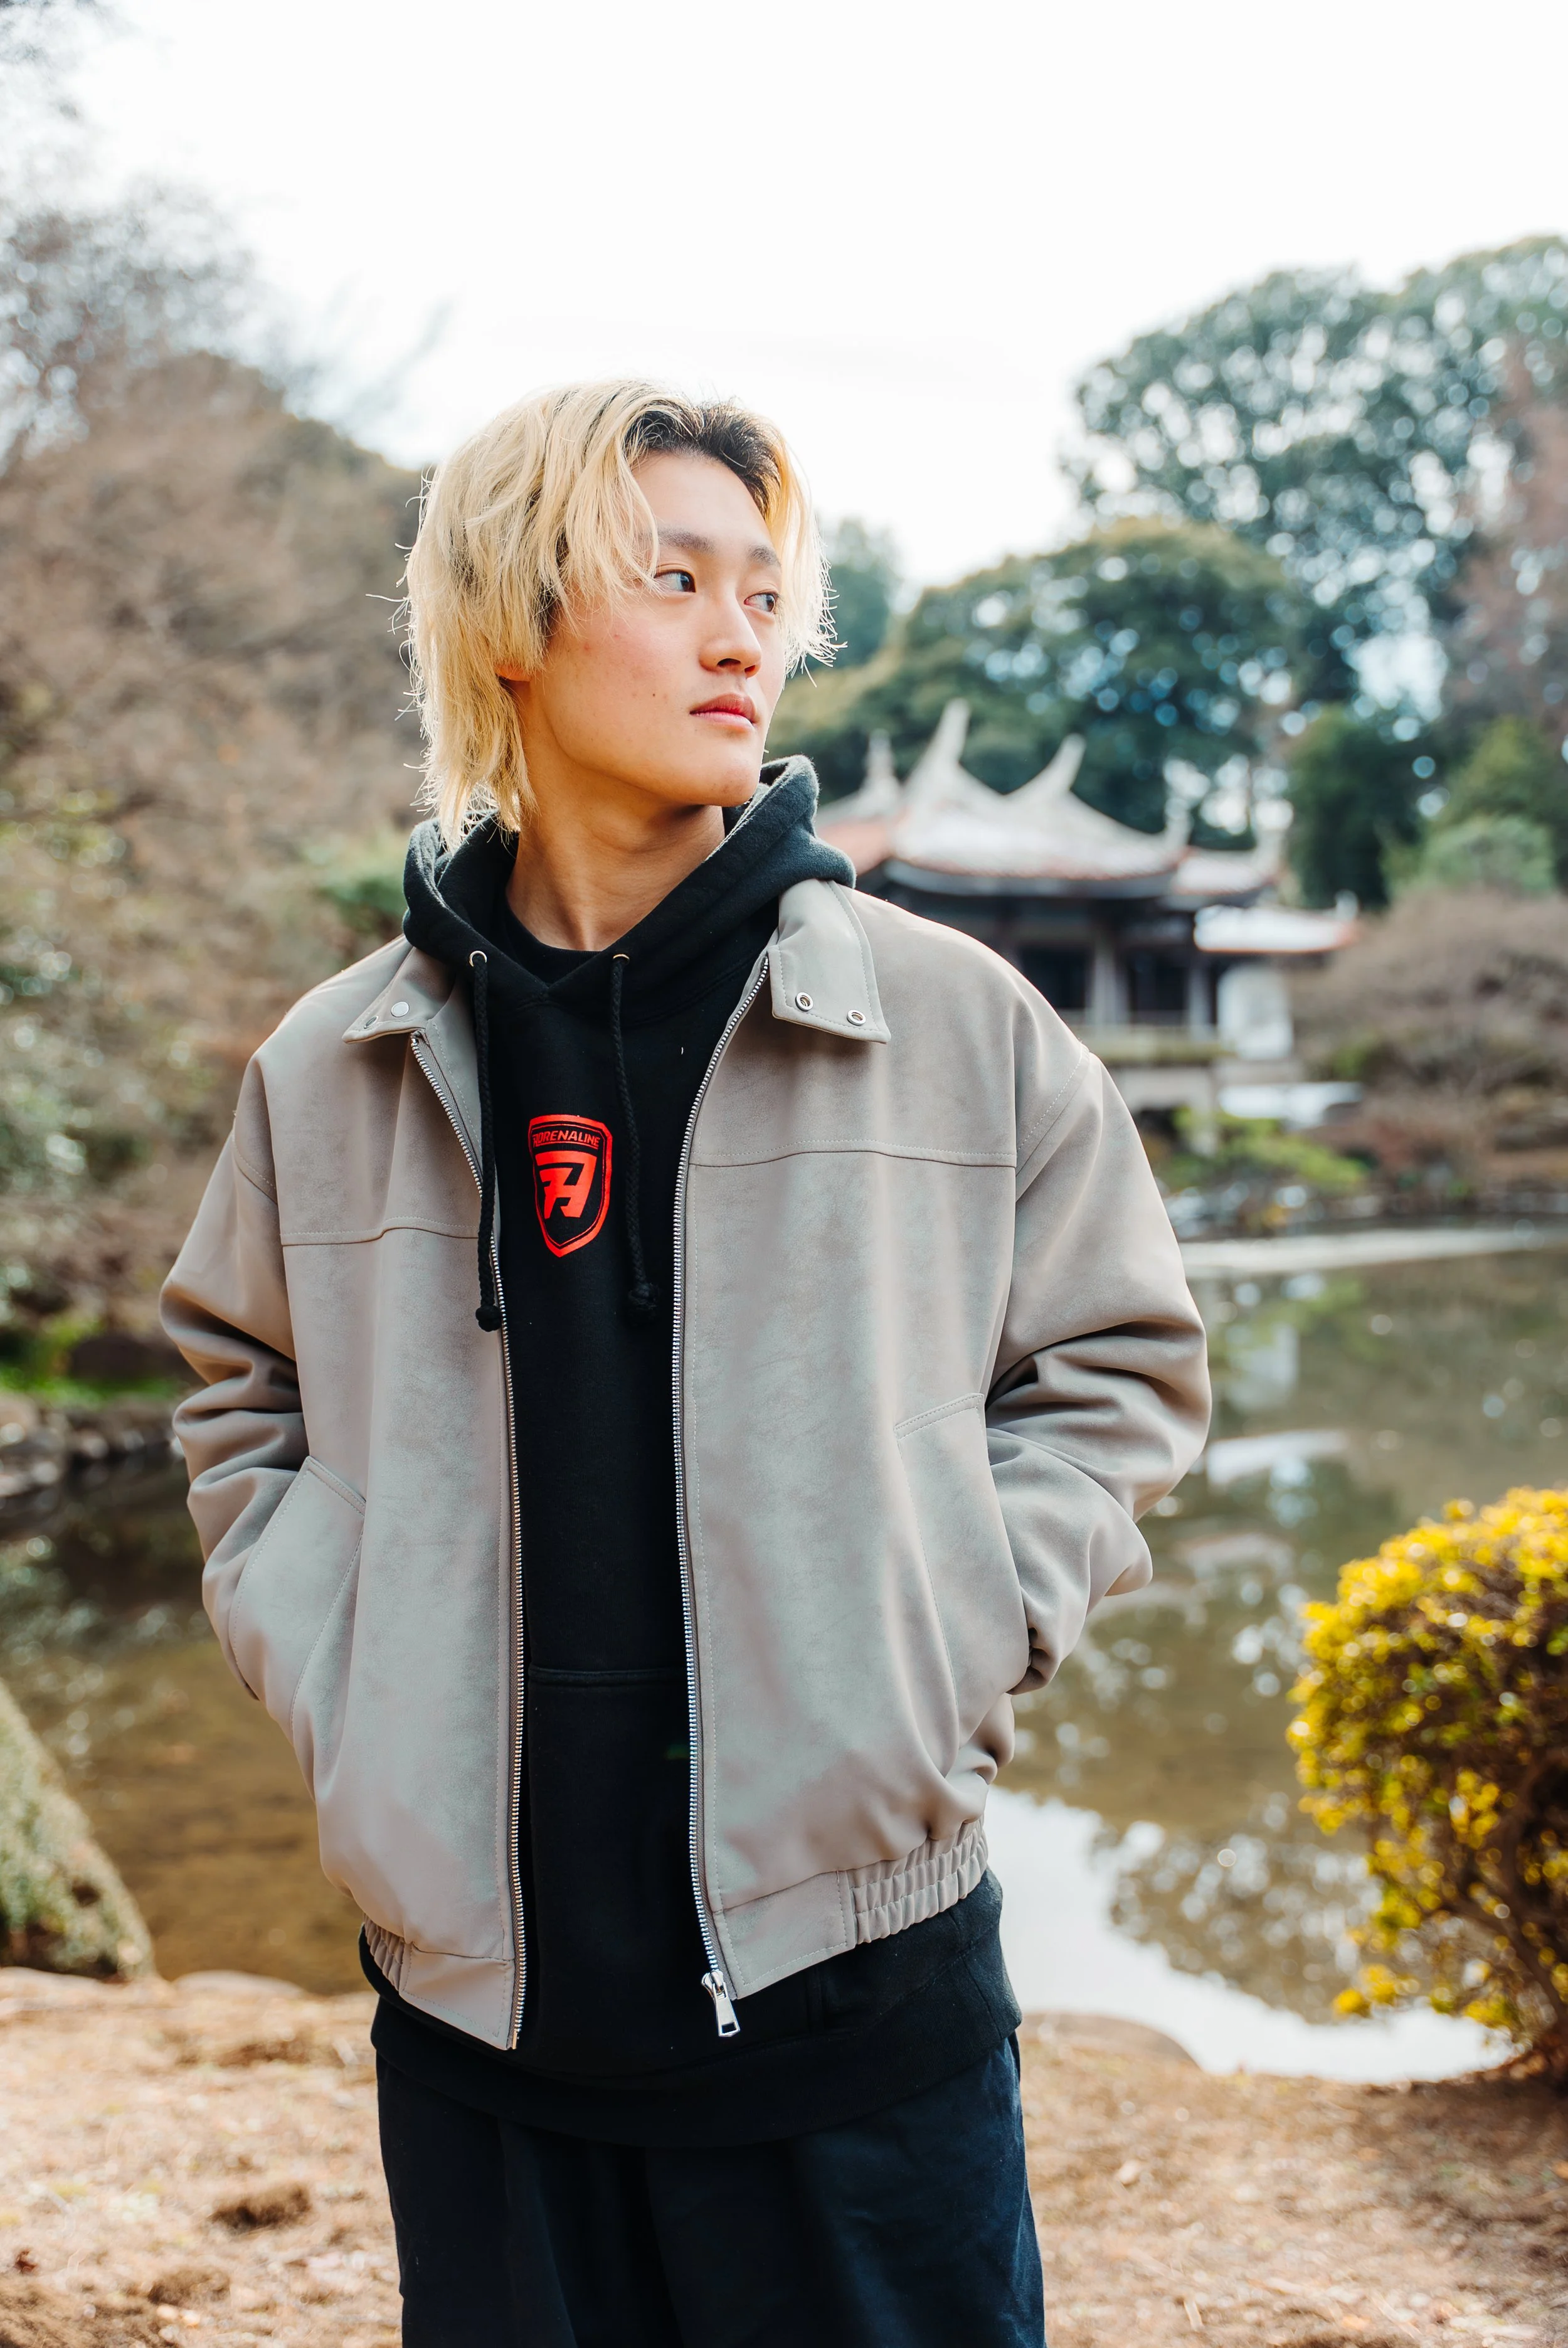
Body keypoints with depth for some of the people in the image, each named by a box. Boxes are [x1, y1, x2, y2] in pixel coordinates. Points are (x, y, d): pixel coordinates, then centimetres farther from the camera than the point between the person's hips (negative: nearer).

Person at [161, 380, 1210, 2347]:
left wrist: (941, 1653, -4)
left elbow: (1116, 1367, 7)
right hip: (475, 1982, 2)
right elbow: (245, 1394, 18)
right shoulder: (332, 1071, 3)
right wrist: (329, 1673, 4)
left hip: (853, 1974, -1)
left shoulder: (958, 1024, -1)